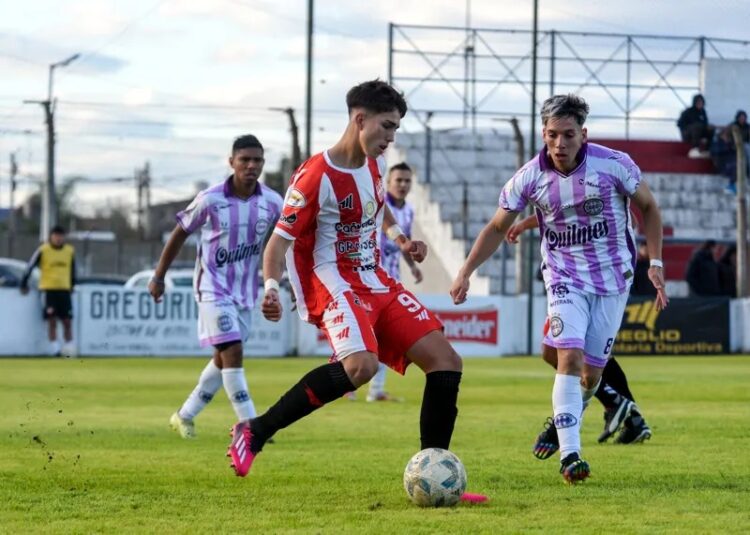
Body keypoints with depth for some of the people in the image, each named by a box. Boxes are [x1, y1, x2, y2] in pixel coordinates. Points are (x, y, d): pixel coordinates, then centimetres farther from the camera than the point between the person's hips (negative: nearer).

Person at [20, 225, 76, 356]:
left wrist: (72, 285, 22)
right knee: (52, 320, -5)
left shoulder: (70, 251, 6)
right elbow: (30, 266, 1)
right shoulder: (43, 250, -5)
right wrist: (24, 284, 3)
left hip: (65, 289, 3)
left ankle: (69, 347, 5)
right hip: (48, 289, -3)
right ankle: (54, 348, -4)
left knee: (67, 321, 0)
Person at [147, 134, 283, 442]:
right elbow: (180, 234, -1)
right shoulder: (210, 200, -14)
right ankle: (250, 426, -15)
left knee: (223, 358, 13)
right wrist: (158, 277, 3)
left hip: (245, 291, 5)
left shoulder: (272, 203, -6)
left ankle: (185, 416, 29)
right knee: (232, 351, -16)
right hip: (213, 288, -5)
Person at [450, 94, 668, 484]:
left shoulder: (614, 165, -15)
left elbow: (648, 207, 1)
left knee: (592, 371, 4)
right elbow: (497, 228, 2)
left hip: (612, 277, 1)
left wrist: (655, 263, -4)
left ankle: (563, 426, 33)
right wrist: (466, 272, -5)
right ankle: (569, 454, -25)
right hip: (564, 276, -1)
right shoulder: (530, 177, -12)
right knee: (570, 356, -21)